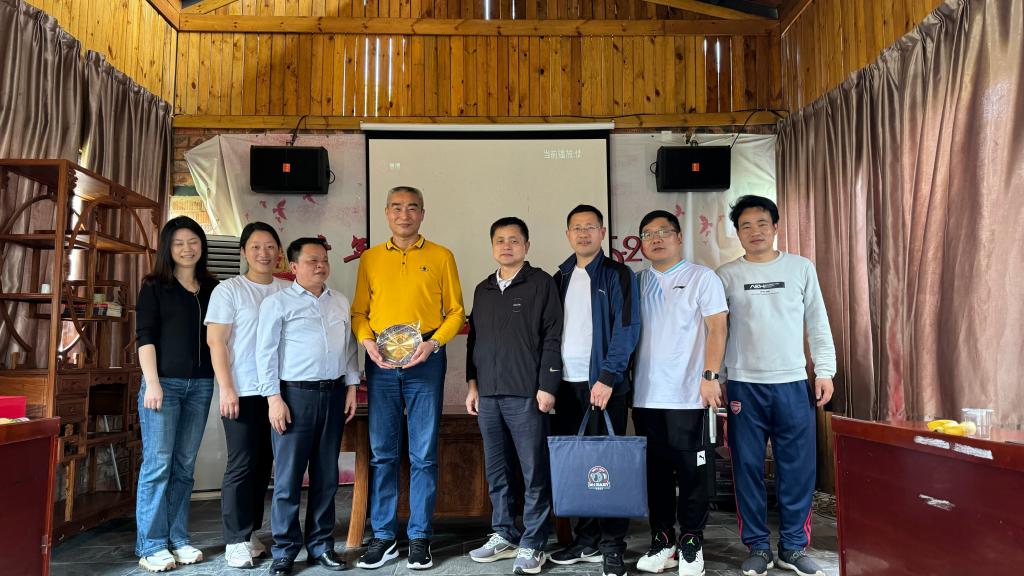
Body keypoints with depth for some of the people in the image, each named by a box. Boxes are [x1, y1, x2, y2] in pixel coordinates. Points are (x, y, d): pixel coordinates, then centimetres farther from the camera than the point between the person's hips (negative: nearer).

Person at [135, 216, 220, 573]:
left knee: (185, 465, 8)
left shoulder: (212, 288, 12)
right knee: (158, 463, -2)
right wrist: (152, 382, -12)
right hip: (164, 382, -3)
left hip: (200, 384, 4)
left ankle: (176, 538, 17)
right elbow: (145, 336, -3)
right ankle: (151, 546, 6)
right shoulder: (155, 286, 3)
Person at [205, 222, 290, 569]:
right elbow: (216, 342, -6)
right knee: (242, 465, 0)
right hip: (243, 392, -4)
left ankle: (250, 531, 24)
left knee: (264, 464, 11)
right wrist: (226, 389, -13)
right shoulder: (229, 290, -2)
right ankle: (236, 540, 12)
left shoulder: (287, 291, 8)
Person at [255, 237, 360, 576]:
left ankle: (321, 545, 20)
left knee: (326, 475, 10)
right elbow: (266, 353, -6)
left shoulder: (340, 302, 13)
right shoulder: (277, 302, -2)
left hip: (333, 394, 5)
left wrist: (351, 387, 8)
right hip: (295, 394, -4)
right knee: (289, 476, 1)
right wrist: (274, 398, -11)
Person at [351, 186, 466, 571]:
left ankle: (420, 538, 13)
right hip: (381, 362, 2)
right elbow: (359, 311, 11)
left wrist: (433, 343, -10)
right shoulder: (370, 259, 12)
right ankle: (384, 537, 17)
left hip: (425, 359, -2)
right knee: (382, 452, 5)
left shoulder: (440, 257, 6)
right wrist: (368, 342, -7)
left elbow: (456, 311, 4)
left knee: (424, 453, 2)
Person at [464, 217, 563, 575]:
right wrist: (472, 384, 14)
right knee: (497, 472, 12)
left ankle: (532, 545, 10)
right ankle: (504, 535, 24)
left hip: (526, 394, -5)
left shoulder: (542, 284, 1)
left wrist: (547, 386, -11)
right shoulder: (483, 290, 17)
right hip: (488, 394, 5)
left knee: (534, 473, 0)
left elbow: (552, 338, -5)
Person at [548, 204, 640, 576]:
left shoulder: (617, 275, -1)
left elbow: (627, 329, -9)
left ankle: (612, 546, 11)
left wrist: (607, 377, -17)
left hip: (602, 382, -5)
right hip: (566, 383, 5)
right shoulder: (561, 278, 15)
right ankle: (586, 541, 21)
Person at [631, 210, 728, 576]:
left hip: (688, 394, -4)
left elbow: (716, 328, -5)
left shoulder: (701, 277, 1)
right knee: (655, 470, 10)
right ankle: (662, 539, 22)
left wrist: (710, 375, -14)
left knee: (693, 470, 2)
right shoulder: (636, 283, 12)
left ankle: (691, 543, 16)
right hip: (645, 395, 4)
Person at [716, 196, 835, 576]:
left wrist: (824, 371, 1)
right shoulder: (726, 275, 3)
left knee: (798, 468, 4)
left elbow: (818, 324, 8)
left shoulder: (801, 268, 6)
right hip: (744, 385, 0)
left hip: (793, 384, 1)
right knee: (748, 469, 5)